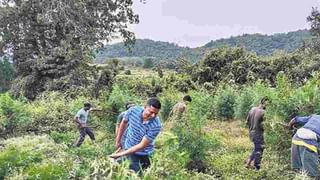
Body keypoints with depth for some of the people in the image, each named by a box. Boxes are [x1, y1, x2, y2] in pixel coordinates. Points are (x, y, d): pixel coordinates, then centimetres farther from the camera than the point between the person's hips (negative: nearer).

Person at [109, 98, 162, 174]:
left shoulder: (156, 125, -29)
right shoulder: (133, 110, -19)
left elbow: (142, 145, -25)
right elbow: (124, 123, 3)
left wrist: (121, 154, -25)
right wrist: (118, 141, 13)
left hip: (142, 156, -3)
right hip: (127, 148, 4)